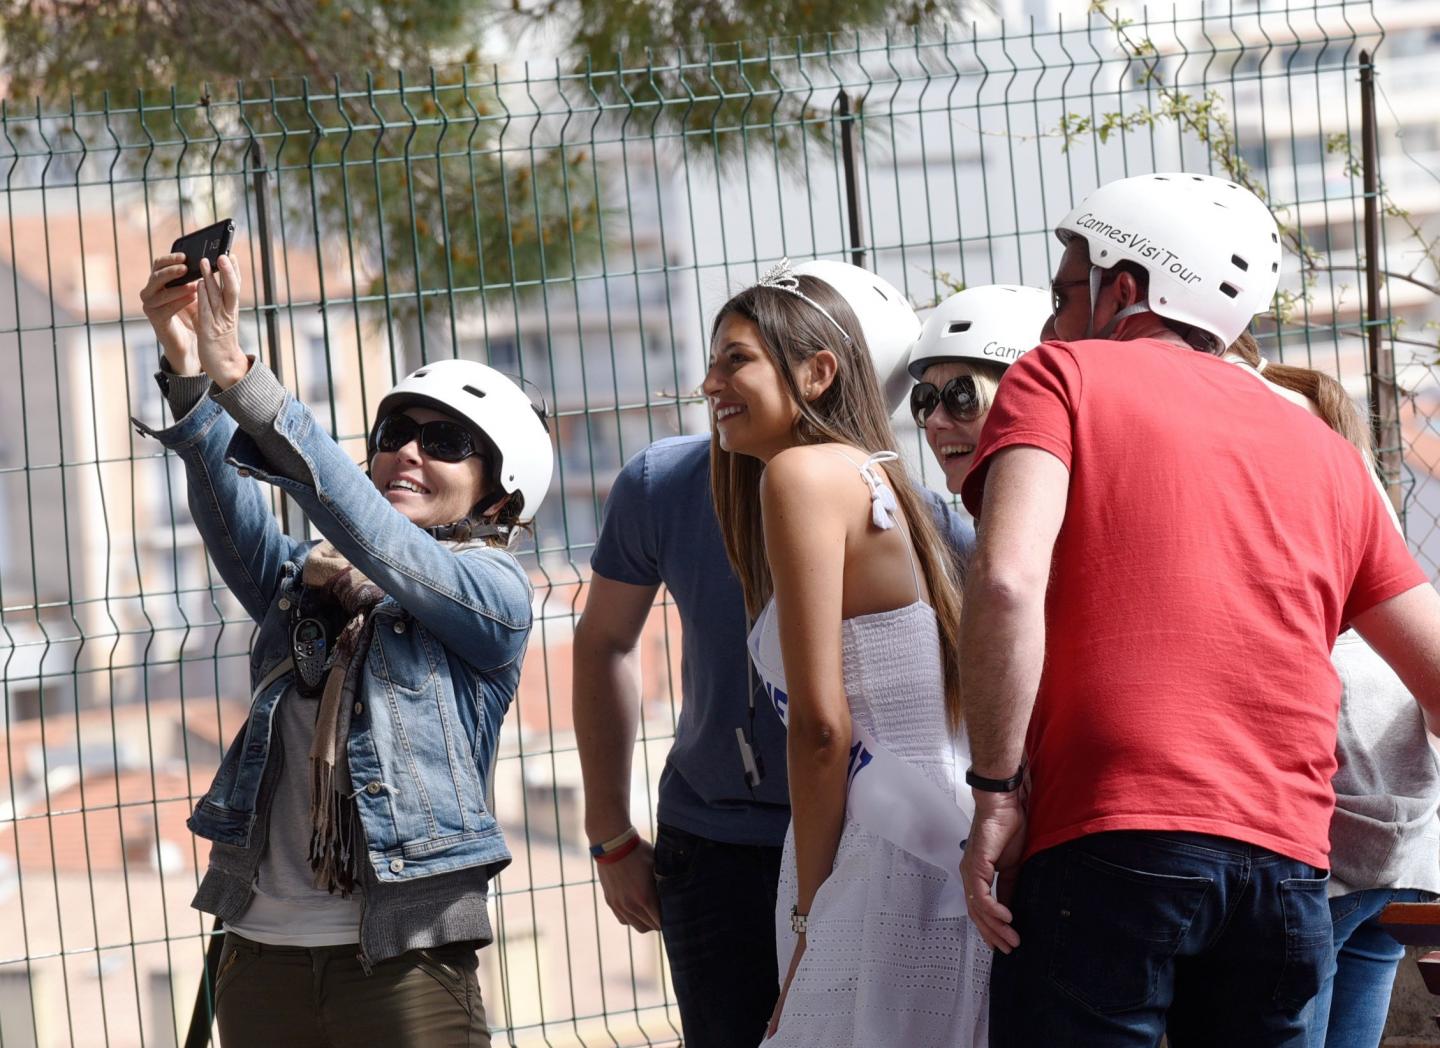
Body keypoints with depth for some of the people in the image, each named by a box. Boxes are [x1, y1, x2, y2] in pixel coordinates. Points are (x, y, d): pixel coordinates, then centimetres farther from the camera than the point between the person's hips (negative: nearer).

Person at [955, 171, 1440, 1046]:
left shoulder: (1063, 376, 7)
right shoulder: (1325, 451, 21)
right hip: (1286, 864, 5)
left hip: (1110, 846, -5)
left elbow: (1007, 581, -11)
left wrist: (996, 791, -6)